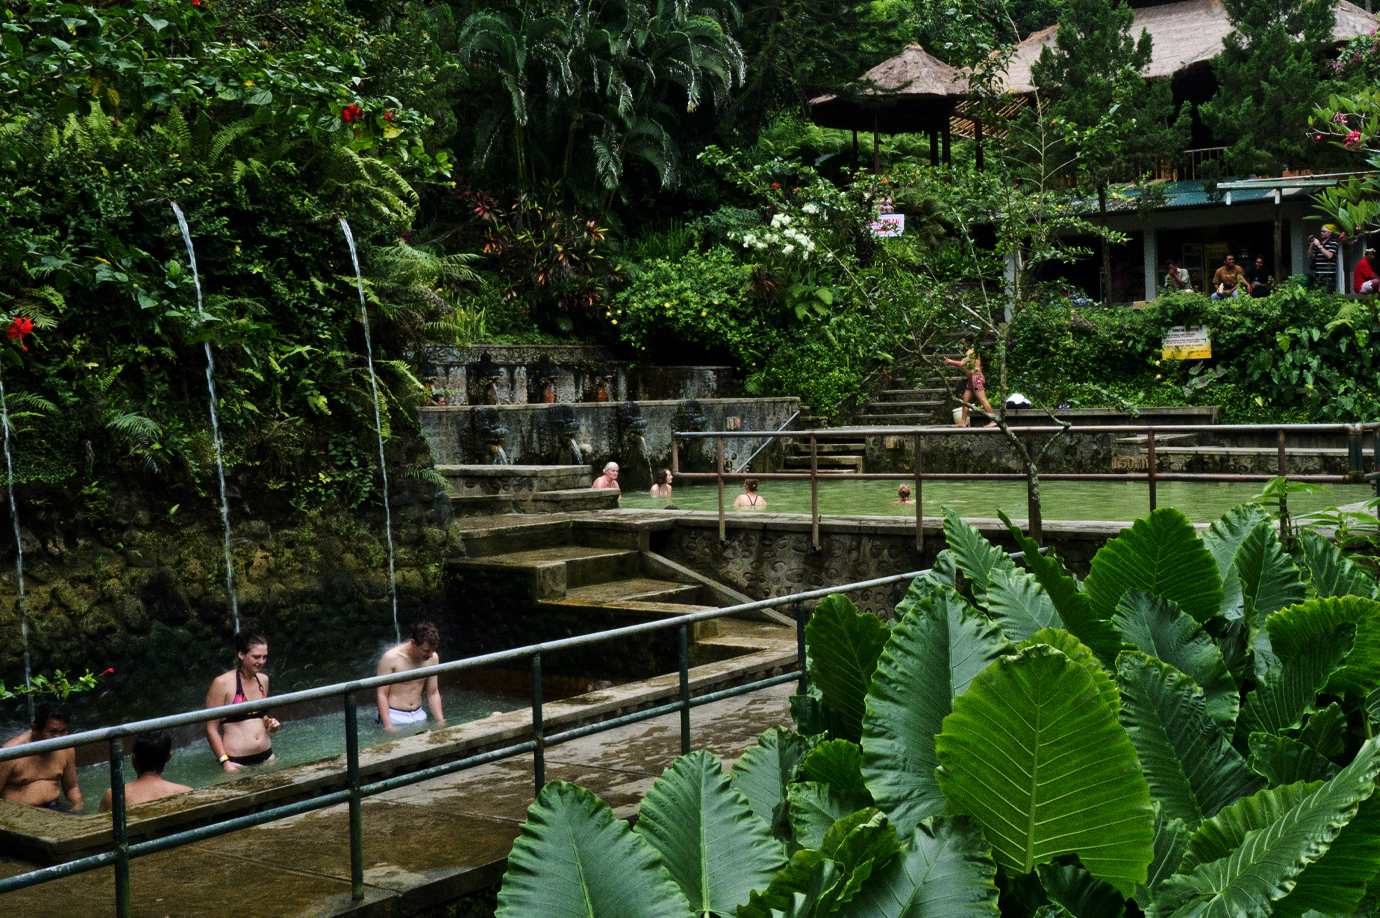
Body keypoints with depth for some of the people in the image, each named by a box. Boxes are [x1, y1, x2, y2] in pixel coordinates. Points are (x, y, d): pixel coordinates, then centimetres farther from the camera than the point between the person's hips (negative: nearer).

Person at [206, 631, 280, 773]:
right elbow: (211, 728, -11)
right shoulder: (223, 683, -10)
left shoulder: (263, 680, 10)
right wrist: (224, 762, -16)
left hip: (266, 756, 6)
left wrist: (269, 723, 6)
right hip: (236, 761, -6)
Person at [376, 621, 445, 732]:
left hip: (419, 715, 5)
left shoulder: (433, 658, 2)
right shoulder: (391, 658, -14)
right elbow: (382, 694, -11)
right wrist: (387, 725, -19)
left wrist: (440, 721, 1)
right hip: (395, 717, -5)